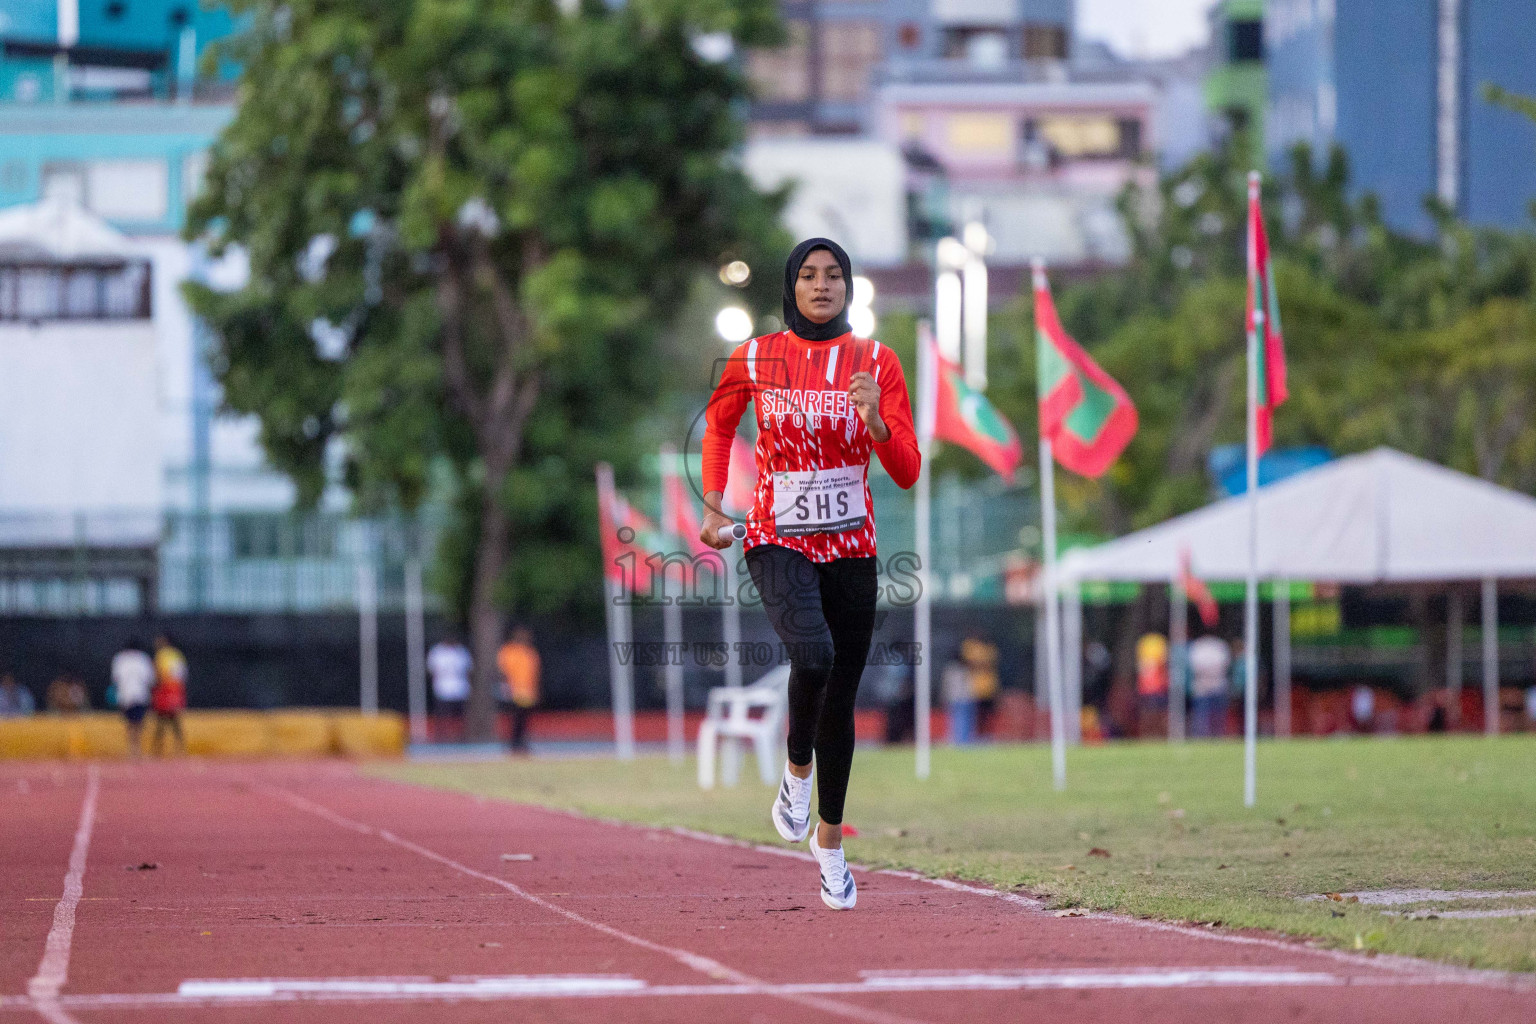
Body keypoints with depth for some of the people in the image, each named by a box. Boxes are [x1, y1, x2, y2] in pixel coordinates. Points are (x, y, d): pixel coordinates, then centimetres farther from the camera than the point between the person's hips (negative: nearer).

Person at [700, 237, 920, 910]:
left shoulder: (876, 362, 0)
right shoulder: (756, 358, -1)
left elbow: (906, 472, -2)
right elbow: (718, 424, 19)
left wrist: (875, 421, -20)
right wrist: (713, 508, 11)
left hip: (850, 549, 2)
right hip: (778, 542, -2)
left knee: (840, 701, 8)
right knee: (813, 656, -29)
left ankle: (829, 842, 25)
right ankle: (797, 770, -2)